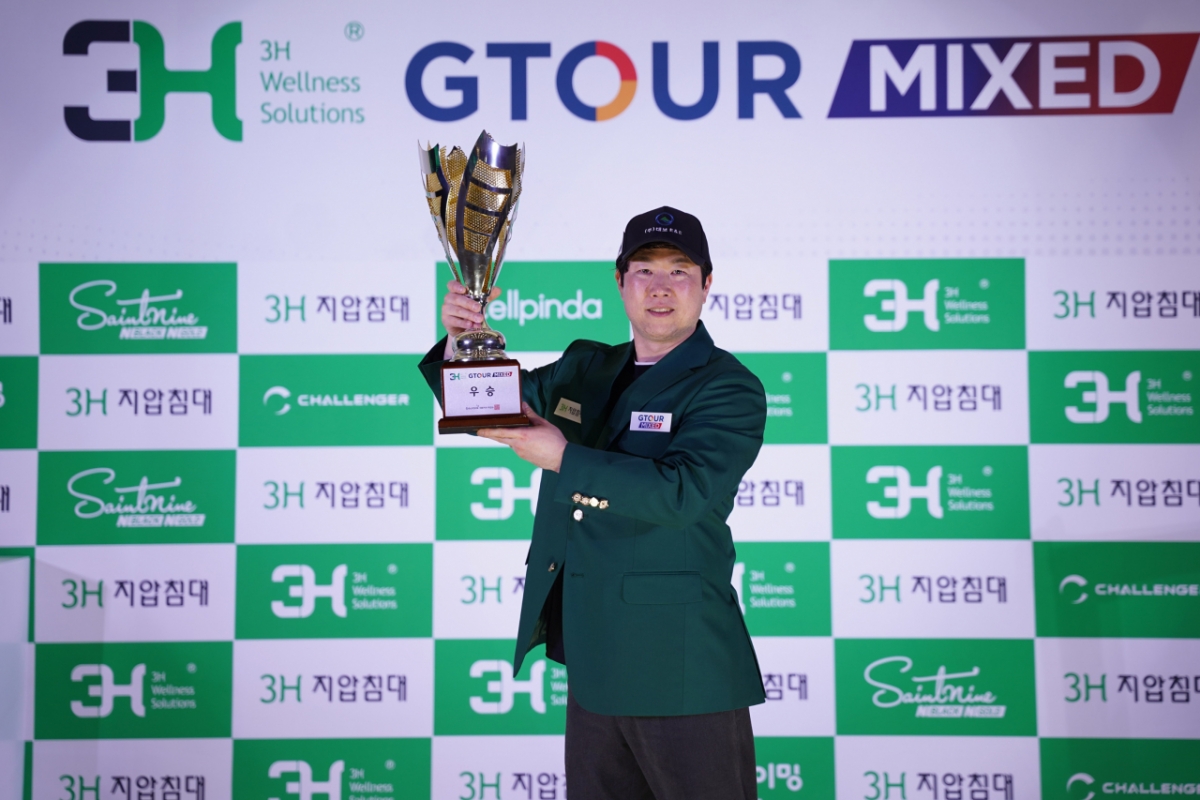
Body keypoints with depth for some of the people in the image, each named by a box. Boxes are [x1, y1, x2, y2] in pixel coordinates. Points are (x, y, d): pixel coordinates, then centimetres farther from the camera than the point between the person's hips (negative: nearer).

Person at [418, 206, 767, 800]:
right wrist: (462, 339, -4)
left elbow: (680, 492, -23)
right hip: (594, 661, 7)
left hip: (678, 667, -6)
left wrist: (562, 458, -24)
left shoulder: (729, 388, -8)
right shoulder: (585, 368, 14)